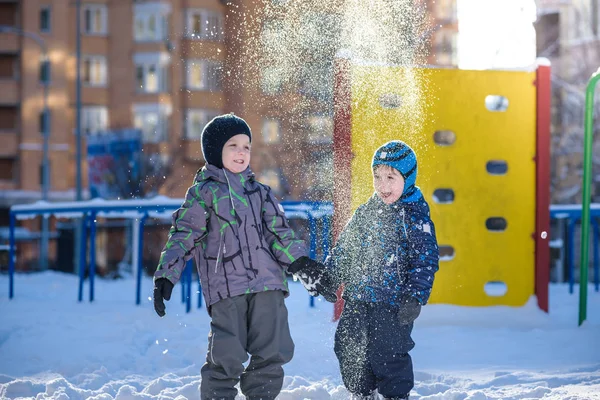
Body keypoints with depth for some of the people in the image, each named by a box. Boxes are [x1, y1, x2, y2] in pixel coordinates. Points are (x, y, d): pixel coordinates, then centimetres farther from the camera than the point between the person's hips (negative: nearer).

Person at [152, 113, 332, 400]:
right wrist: (165, 275, -8)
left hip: (267, 283, 4)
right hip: (226, 287, -4)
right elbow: (183, 235, 2)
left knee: (272, 355, 1)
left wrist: (301, 262, 2)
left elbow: (279, 233, 17)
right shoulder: (203, 193, 7)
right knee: (227, 358, -11)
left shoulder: (260, 192, 21)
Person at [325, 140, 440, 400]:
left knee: (387, 355, -6)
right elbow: (343, 249, 19)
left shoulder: (415, 216, -7)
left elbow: (425, 261, -10)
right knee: (349, 350, 10)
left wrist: (415, 297, -17)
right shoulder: (364, 213, 10)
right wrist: (329, 277, 10)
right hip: (356, 300, 6)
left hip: (392, 302, -6)